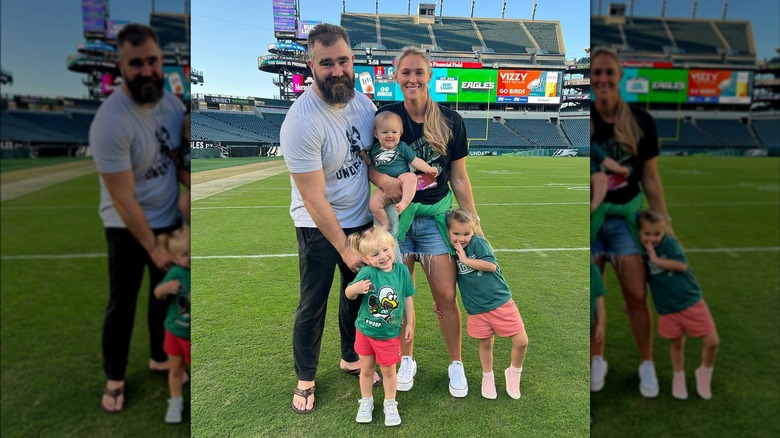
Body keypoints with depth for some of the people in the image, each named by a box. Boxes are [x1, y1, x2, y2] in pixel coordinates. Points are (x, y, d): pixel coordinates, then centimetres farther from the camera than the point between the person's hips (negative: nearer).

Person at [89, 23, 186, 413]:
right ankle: (114, 379, 30)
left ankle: (159, 358, 41)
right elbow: (123, 199, -22)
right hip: (128, 227, -6)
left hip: (170, 219, 6)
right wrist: (154, 248, -18)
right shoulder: (111, 122, -26)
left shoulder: (170, 101, -6)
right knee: (122, 305, 7)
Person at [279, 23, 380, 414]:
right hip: (319, 226, -6)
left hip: (361, 219, 6)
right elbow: (314, 199, -22)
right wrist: (345, 249, -17)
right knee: (313, 305, 5)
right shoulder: (301, 122, -25)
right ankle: (305, 379, 28)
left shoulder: (362, 102, -5)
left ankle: (351, 358, 41)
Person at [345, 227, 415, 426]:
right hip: (365, 331, 0)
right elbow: (348, 294, -16)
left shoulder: (402, 270, -12)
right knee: (367, 369, 18)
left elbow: (408, 299, 0)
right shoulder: (367, 272, -20)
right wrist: (356, 288, -39)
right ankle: (366, 402, 39)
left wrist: (410, 324, 4)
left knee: (388, 370, 14)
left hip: (390, 334, 1)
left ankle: (390, 405, 35)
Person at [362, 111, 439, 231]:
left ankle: (405, 202, -41)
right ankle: (385, 224, 1)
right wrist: (363, 155, 7)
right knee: (374, 205, -16)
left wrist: (428, 169, -9)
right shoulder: (375, 149, 11)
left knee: (411, 176, -36)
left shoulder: (402, 147, 3)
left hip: (401, 180, -3)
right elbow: (370, 163, 25)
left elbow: (415, 160, 2)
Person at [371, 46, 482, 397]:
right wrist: (382, 179, -19)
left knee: (446, 297, 2)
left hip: (436, 217, 0)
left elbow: (459, 178, 3)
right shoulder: (386, 117, -3)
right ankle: (407, 360, 31)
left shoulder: (451, 121, -2)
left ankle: (456, 364, 25)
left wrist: (473, 222, 3)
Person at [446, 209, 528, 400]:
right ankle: (488, 378, 41)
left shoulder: (478, 242, -11)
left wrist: (466, 260, -19)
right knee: (485, 344, 16)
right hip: (477, 309, 3)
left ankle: (514, 372, 26)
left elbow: (491, 265, -22)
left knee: (521, 342, -3)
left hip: (500, 302, -2)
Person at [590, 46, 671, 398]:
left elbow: (650, 180, 3)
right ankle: (597, 360, 29)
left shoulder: (640, 122, -3)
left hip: (626, 217, 1)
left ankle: (647, 366, 26)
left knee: (637, 296, 4)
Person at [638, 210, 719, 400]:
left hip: (691, 302, -2)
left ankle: (705, 372, 27)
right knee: (676, 344, 15)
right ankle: (679, 377, 39)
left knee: (712, 341, -2)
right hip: (668, 309, 2)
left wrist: (656, 259, -23)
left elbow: (682, 265, -25)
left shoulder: (669, 243, -13)